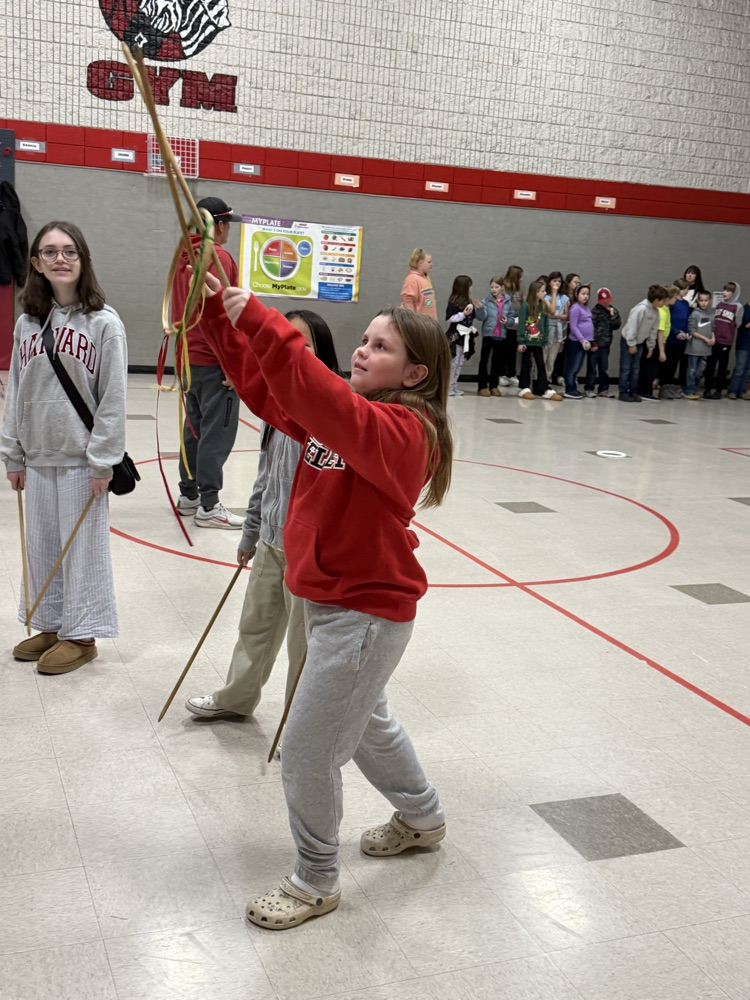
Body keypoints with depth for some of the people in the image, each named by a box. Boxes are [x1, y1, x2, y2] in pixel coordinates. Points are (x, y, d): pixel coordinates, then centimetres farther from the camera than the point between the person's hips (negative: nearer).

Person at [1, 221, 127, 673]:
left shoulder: (104, 322, -9)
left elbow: (113, 398, -10)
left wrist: (103, 461, -11)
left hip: (83, 459, -5)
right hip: (38, 457, 5)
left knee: (82, 547, 4)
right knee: (42, 546, 14)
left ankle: (81, 635, 18)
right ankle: (51, 626, 30)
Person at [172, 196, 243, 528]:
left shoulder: (184, 258, 13)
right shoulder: (219, 258, -13)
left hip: (189, 360, 9)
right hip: (214, 363, -9)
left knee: (194, 429, 16)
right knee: (217, 433, -6)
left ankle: (188, 494, 23)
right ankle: (208, 505, -5)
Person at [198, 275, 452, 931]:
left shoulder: (402, 430, -22)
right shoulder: (346, 413, 4)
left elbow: (324, 403, -41)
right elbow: (262, 385, 0)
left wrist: (259, 322, -43)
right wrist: (220, 311, -11)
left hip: (365, 613, -10)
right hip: (331, 599, 10)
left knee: (307, 754, 2)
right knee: (366, 722, 29)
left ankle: (316, 882, 25)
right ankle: (423, 818, 53)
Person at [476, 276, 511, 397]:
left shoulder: (507, 301, 2)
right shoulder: (486, 300, -5)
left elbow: (511, 317, 7)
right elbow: (482, 316, -14)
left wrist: (507, 321, -13)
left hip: (501, 335, 3)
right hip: (488, 333, -3)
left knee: (497, 361, 11)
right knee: (484, 360, 0)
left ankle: (494, 386, 21)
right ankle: (482, 386, 4)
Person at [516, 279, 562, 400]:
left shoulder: (543, 307, 4)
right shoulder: (526, 306, -11)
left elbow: (546, 325, 7)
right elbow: (521, 325, -11)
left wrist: (545, 341, 4)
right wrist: (521, 342, -14)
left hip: (538, 342, 4)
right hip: (527, 341, -4)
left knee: (541, 365, 6)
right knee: (526, 365, 6)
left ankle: (545, 390, 7)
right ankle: (524, 388, 15)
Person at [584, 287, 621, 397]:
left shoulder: (613, 311, 10)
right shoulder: (595, 311, -7)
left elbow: (617, 326, 3)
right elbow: (591, 327, -11)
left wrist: (613, 315, -9)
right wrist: (593, 343, -13)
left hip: (606, 344, 5)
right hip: (595, 344, -5)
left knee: (604, 367, 9)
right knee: (592, 367, 0)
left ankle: (604, 389, 15)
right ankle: (589, 388, 6)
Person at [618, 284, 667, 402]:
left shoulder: (656, 311, -3)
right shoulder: (641, 308, -27)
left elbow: (654, 329, 5)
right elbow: (632, 326, -25)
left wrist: (651, 345, 5)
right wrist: (631, 344, -21)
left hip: (640, 342, 7)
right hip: (627, 340, -7)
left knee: (636, 369, 9)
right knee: (626, 368, -3)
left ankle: (633, 392, 14)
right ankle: (623, 393, 1)